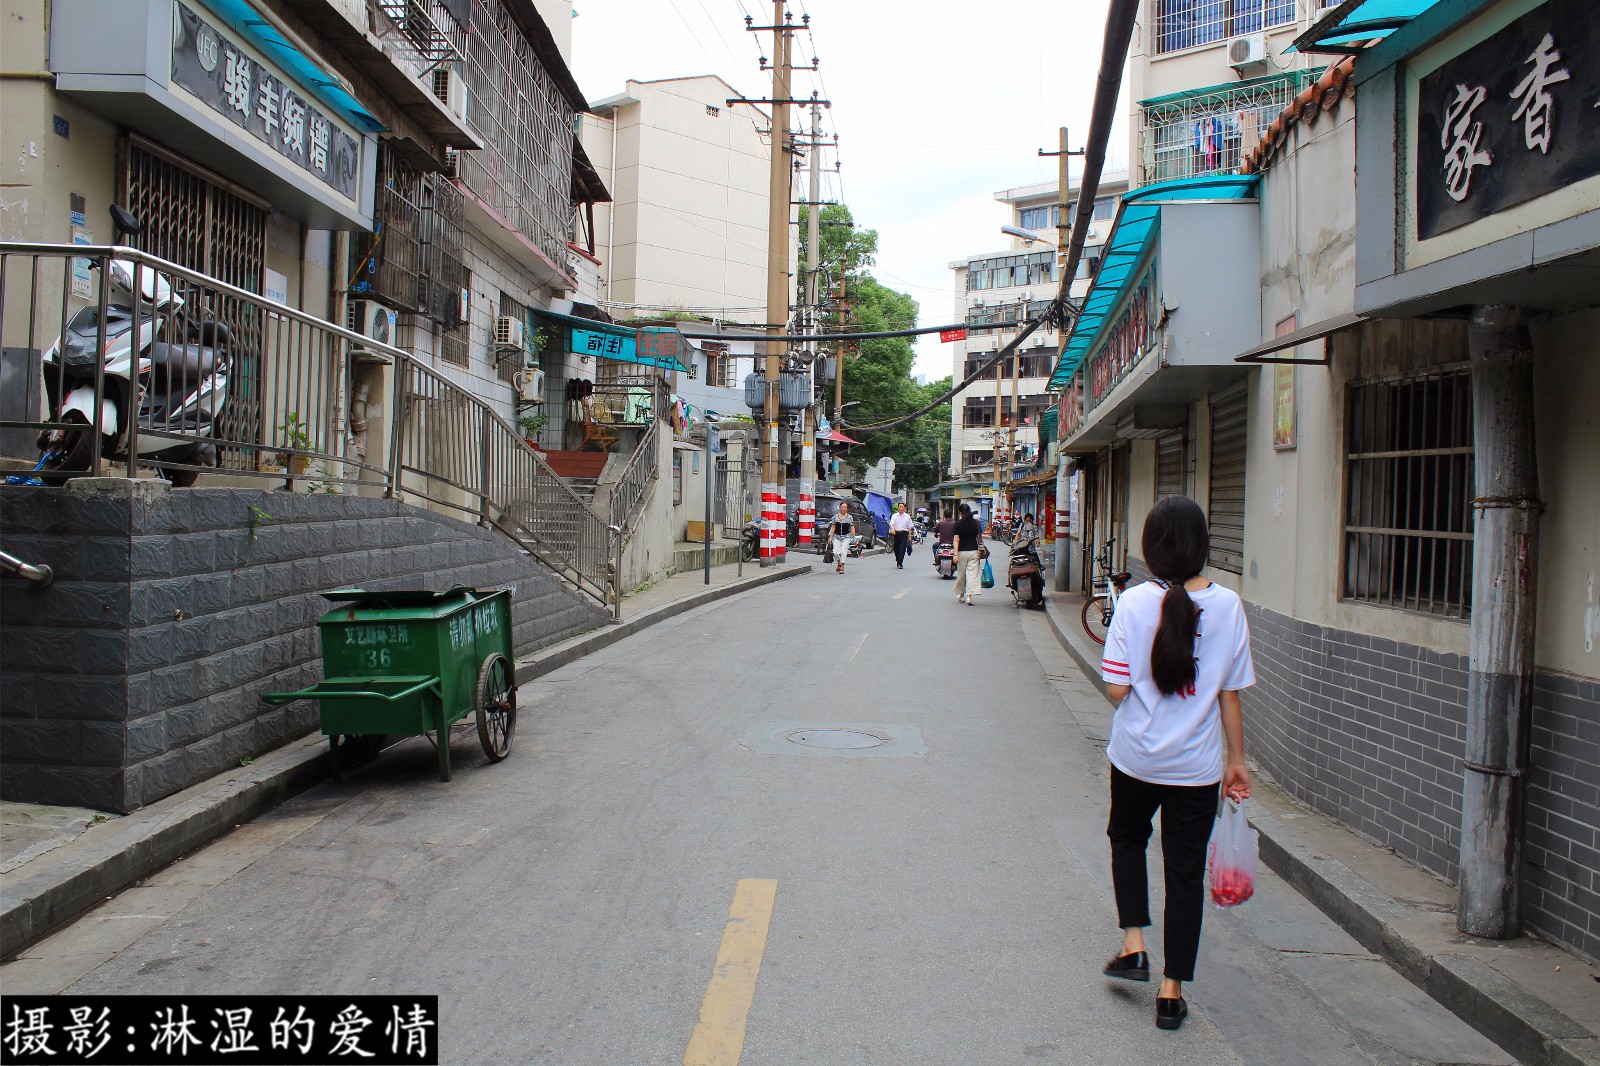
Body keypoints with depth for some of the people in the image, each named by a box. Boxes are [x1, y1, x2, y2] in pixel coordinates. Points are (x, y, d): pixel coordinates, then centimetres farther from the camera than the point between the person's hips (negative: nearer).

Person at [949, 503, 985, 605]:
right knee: (972, 574, -1)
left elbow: (956, 539, -10)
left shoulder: (958, 524, -5)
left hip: (962, 552, -1)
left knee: (961, 574, 14)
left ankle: (961, 595, 28)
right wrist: (981, 548, 17)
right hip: (973, 551, 1)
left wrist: (955, 554, -13)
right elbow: (980, 538, 4)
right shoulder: (976, 523, 0)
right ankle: (969, 596, -12)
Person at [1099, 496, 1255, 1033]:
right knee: (1186, 871, 11)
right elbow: (1230, 695, -2)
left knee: (1127, 838, 27)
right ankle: (1171, 991, 17)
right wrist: (1236, 759, 9)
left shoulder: (1134, 603, -13)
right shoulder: (1227, 606, -8)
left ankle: (1134, 946, 20)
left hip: (1136, 757, -1)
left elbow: (1116, 689, -14)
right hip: (1197, 765, 1)